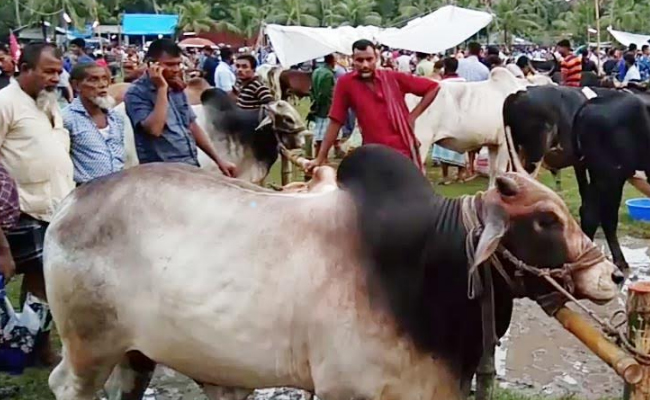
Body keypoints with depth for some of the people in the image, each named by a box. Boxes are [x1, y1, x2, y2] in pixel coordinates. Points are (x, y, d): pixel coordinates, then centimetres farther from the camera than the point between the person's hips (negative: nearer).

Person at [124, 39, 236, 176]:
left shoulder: (176, 88, 13)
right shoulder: (136, 93, -8)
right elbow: (154, 129, -22)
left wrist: (219, 160, 13)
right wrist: (162, 89, -18)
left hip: (192, 167, 7)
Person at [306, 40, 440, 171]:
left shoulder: (394, 78, -3)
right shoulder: (345, 84, -5)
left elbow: (433, 87, 7)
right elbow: (335, 122, -1)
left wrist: (413, 115, -1)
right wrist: (321, 158, -1)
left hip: (405, 151, 1)